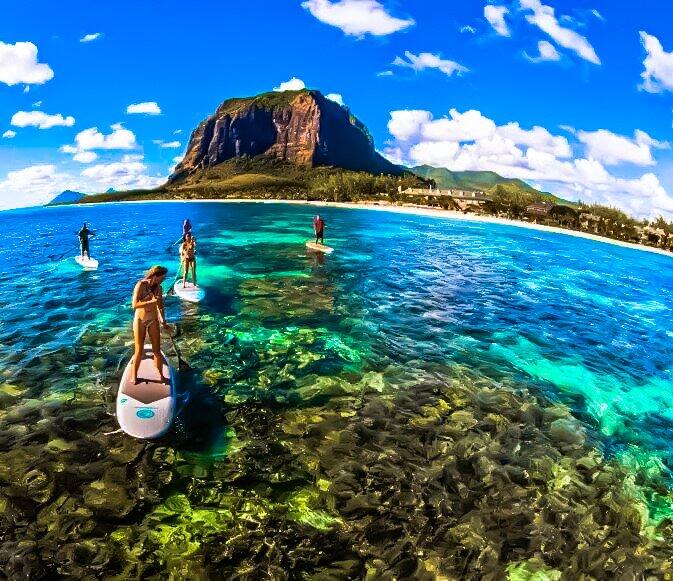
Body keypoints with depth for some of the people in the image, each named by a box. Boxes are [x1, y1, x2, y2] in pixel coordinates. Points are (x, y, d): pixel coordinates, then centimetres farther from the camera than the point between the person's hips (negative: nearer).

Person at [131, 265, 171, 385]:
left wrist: (164, 322, 11)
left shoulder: (158, 287, 0)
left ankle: (161, 375, 21)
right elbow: (134, 304, -24)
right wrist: (152, 301, -32)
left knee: (157, 350, 8)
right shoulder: (141, 285, -15)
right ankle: (134, 376, 23)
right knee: (139, 351, 4)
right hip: (140, 320, -4)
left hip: (153, 321, 4)